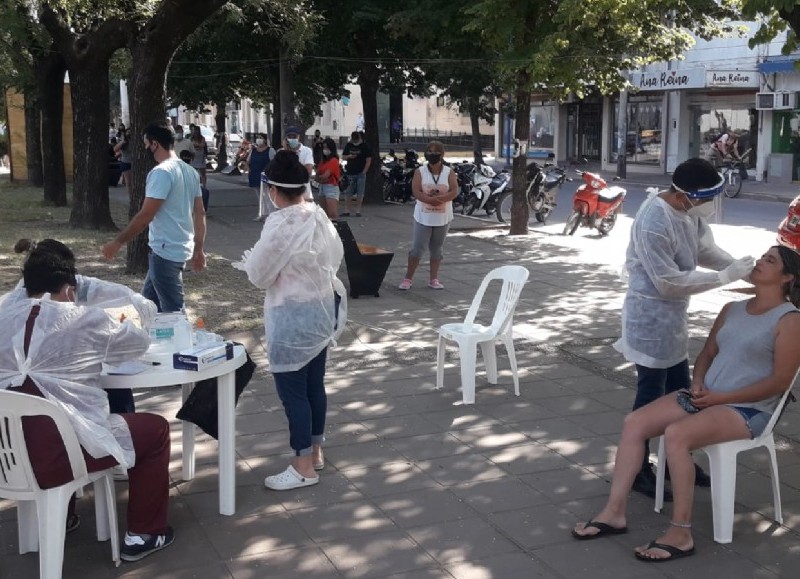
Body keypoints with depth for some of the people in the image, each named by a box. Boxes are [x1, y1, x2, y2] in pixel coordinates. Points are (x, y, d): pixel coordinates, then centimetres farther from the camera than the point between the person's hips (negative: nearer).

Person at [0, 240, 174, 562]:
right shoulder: (84, 320, -4)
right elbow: (140, 342, 11)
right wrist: (113, 330, 32)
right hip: (59, 455, -6)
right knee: (155, 429, 16)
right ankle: (142, 535, 22)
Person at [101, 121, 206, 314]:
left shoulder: (161, 172, -18)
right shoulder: (189, 171, 10)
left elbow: (145, 215, -21)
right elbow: (200, 213, 12)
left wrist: (117, 242, -14)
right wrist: (198, 249, 17)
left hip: (166, 252, -10)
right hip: (179, 248, 10)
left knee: (173, 312, -1)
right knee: (148, 301, 21)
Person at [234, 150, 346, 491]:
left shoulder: (280, 223, -22)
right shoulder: (321, 217, 1)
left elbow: (260, 276, -15)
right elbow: (335, 257, 13)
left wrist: (248, 261, 5)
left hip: (293, 316, -9)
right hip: (323, 309, 9)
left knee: (292, 389, 1)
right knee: (315, 383, 18)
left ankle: (304, 467, 10)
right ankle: (315, 451, 32)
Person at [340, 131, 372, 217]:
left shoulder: (365, 146, -2)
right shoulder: (348, 146, 8)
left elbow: (368, 160, -4)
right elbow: (343, 157, 16)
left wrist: (364, 172, -10)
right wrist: (349, 156, -7)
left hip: (361, 173, -3)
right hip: (350, 173, 3)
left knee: (359, 194, -1)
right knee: (347, 193, 1)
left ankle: (358, 211, 5)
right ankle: (346, 211, 5)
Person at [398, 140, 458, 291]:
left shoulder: (449, 173, 0)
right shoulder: (420, 172, -2)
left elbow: (454, 192, -11)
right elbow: (416, 192, -12)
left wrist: (439, 198, -25)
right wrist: (430, 199, -27)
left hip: (442, 218, 2)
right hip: (423, 217, -1)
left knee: (437, 249, 10)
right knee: (417, 248, -1)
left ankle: (434, 279, 17)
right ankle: (408, 278, 7)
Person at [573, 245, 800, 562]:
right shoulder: (732, 309, 15)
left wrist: (721, 397, -16)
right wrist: (697, 383, -4)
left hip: (747, 409, -7)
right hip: (706, 397, 8)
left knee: (676, 434, -32)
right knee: (634, 422, -12)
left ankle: (680, 534, -23)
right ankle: (615, 512, -9)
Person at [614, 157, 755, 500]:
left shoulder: (690, 211, 0)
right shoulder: (653, 222, -27)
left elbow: (706, 250, 11)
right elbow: (669, 282, -26)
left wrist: (739, 266, -7)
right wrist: (724, 277, -23)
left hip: (673, 315, 9)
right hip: (651, 316, -9)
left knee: (679, 390, 18)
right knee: (651, 395, -1)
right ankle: (637, 470, 12)